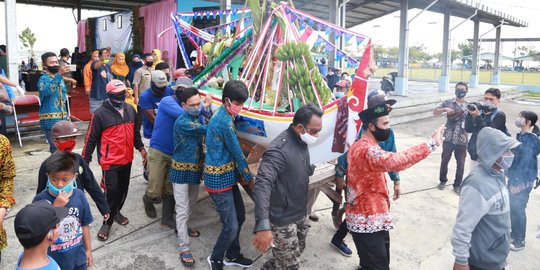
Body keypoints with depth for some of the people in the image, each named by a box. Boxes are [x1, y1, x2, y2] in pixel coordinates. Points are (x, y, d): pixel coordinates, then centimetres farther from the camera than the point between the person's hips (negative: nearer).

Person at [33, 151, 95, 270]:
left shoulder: (79, 196, -10)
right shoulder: (40, 200, -18)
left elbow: (84, 225, 1)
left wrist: (88, 249, 8)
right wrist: (55, 207, -31)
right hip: (52, 260, -2)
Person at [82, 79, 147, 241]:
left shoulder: (130, 110, 4)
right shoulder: (101, 113, -13)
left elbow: (136, 132, 16)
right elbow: (91, 138, -9)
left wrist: (141, 148, 9)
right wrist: (86, 159, -8)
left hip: (127, 159, 6)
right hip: (110, 161, -6)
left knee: (123, 189, 17)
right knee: (111, 191, -3)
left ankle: (116, 212, 39)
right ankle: (107, 222, 13)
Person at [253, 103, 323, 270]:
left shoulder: (302, 142, 0)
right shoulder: (279, 149, -30)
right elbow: (262, 185, -41)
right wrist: (262, 226, -49)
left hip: (300, 214, 9)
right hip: (283, 220, -9)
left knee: (298, 250, 27)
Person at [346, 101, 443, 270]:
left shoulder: (363, 146, 12)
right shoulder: (367, 150, -25)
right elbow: (396, 161, -42)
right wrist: (431, 144, -40)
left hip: (370, 218, 11)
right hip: (368, 222, -11)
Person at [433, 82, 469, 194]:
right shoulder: (448, 103, 2)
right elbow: (435, 112, -4)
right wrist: (445, 109, -20)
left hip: (462, 140, 1)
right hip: (449, 138, -1)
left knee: (460, 163, 8)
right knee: (444, 160, 10)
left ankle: (457, 185, 23)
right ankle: (443, 180, 29)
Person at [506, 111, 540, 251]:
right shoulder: (521, 136, 5)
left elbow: (525, 162, -22)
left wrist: (518, 183, -22)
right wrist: (511, 176, 17)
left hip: (523, 180, -8)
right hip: (515, 177, 8)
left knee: (518, 209, 2)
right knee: (512, 207, 17)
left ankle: (519, 241, 16)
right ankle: (514, 233, 34)